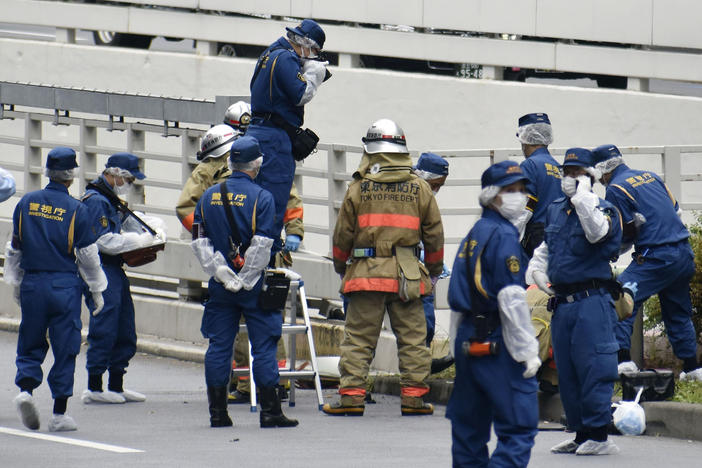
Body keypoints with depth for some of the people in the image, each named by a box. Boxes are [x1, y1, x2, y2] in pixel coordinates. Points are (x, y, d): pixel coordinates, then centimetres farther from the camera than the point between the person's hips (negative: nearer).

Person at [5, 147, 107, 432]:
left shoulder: (26, 203, 2)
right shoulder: (76, 210, -7)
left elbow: (15, 248, 9)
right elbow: (88, 255, -4)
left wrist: (15, 284, 21)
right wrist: (97, 291, 7)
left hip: (32, 283, 3)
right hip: (65, 286, -3)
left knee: (31, 344, 15)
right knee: (65, 348, 4)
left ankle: (25, 388, -11)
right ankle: (59, 414, 5)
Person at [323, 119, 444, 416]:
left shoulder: (358, 189, -1)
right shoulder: (419, 189, 4)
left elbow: (343, 234, 4)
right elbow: (434, 234, 9)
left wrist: (340, 266, 21)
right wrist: (434, 270, 23)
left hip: (366, 274, -1)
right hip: (408, 276, 1)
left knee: (358, 338, 2)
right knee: (413, 338, 6)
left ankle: (351, 395, -2)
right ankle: (414, 395, 4)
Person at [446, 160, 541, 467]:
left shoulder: (474, 234, 16)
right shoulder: (503, 235, -11)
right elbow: (511, 300, -16)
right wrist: (527, 351, -14)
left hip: (467, 337, 9)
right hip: (497, 341, -9)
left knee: (469, 427, 12)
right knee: (519, 426, -11)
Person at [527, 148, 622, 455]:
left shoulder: (603, 210, -4)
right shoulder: (555, 211, 16)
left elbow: (597, 233, -27)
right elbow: (544, 249, 30)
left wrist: (583, 196, -20)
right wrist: (537, 271, 11)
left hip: (591, 302, -7)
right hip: (561, 301, 7)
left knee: (593, 369, -9)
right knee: (566, 372, 10)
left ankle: (599, 435, -6)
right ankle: (580, 435, 17)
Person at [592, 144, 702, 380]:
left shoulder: (616, 190, -5)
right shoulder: (651, 176, 17)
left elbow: (624, 234, -6)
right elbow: (676, 210, 20)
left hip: (656, 258, -8)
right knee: (678, 313, 19)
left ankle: (623, 359, -20)